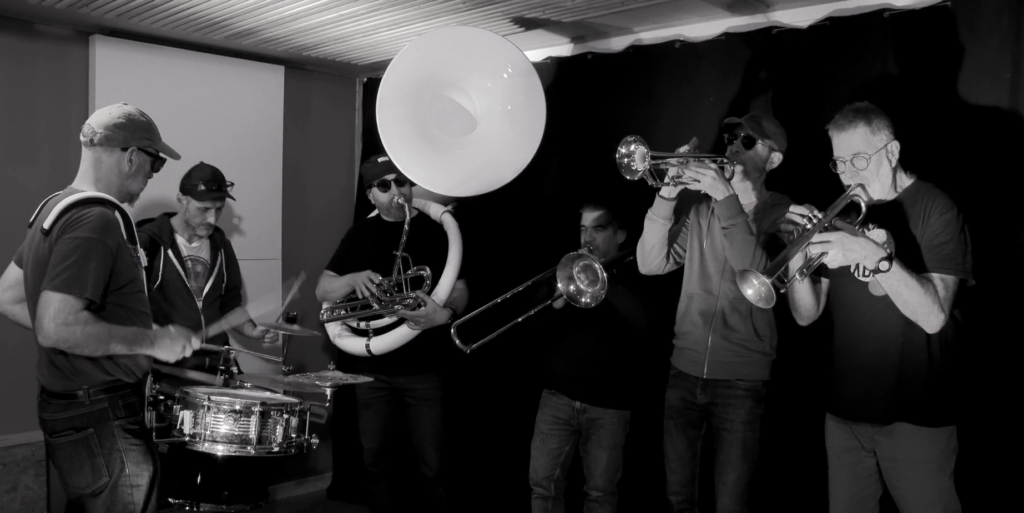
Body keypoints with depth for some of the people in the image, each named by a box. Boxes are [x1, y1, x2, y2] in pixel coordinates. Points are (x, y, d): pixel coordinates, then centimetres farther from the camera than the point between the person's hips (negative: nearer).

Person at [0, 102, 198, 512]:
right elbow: (57, 327, -30)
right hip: (101, 420, -10)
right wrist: (152, 341, -21)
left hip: (68, 409, 10)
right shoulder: (96, 220, -22)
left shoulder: (56, 207, 9)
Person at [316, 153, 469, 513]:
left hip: (423, 367, -2)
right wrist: (354, 278, -17)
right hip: (370, 367, 3)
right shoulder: (361, 234, 7)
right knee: (376, 459, 12)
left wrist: (444, 312, -26)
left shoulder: (436, 230, 0)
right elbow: (322, 291, 4)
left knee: (431, 464, 2)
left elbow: (460, 290, -3)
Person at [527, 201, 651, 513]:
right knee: (543, 483, 1)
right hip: (559, 394, 3)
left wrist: (603, 279, -24)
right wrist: (555, 304, -12)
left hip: (609, 402, -2)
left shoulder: (632, 275, 2)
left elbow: (642, 320, -17)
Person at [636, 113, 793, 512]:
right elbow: (651, 263, -2)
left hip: (741, 376, -4)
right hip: (685, 368, 4)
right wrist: (667, 195, -13)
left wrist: (726, 198, -24)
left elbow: (759, 275, -20)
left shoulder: (783, 214, -3)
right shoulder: (702, 210, 8)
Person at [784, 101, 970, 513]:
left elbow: (933, 316, -20)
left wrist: (875, 256, -32)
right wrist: (800, 258, -16)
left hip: (915, 415, -4)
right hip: (844, 409, 4)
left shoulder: (935, 209, -8)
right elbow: (807, 315, 2)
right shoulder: (841, 215, 6)